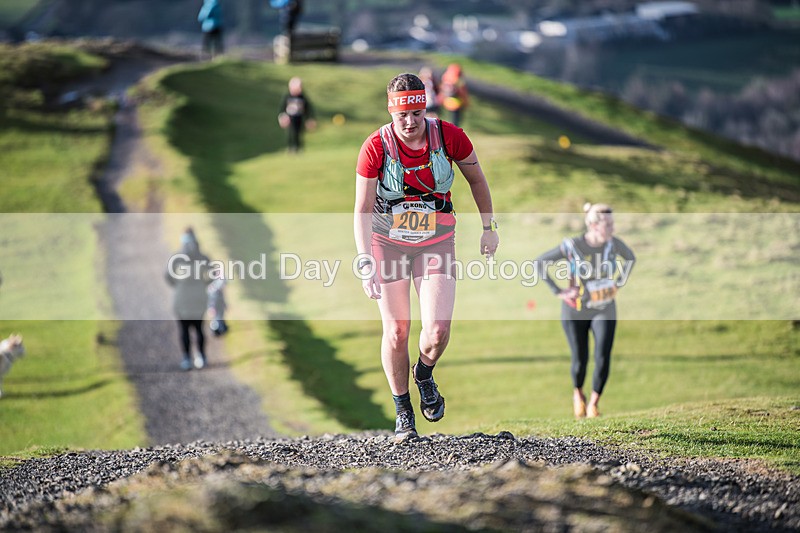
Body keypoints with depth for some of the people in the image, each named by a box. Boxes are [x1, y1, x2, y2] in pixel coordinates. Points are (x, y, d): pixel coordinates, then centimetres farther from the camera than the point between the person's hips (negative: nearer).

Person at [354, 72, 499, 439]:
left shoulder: (448, 136, -14)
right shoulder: (376, 147, -19)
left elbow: (476, 178, 4)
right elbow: (362, 210, -17)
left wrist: (489, 226, 9)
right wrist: (365, 262, -27)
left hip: (436, 243, 1)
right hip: (388, 243, -1)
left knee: (438, 330, -13)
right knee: (396, 332, -1)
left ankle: (424, 375, 22)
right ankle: (402, 411, 19)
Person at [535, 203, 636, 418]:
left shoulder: (613, 243, -10)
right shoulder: (572, 246, -20)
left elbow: (630, 258, 14)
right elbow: (540, 262, -9)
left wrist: (618, 283, 5)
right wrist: (557, 291, -12)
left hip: (604, 310, 2)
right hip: (575, 312, -2)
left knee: (603, 358, -13)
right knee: (580, 360, 2)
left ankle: (593, 404, 3)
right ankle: (578, 393, 34)